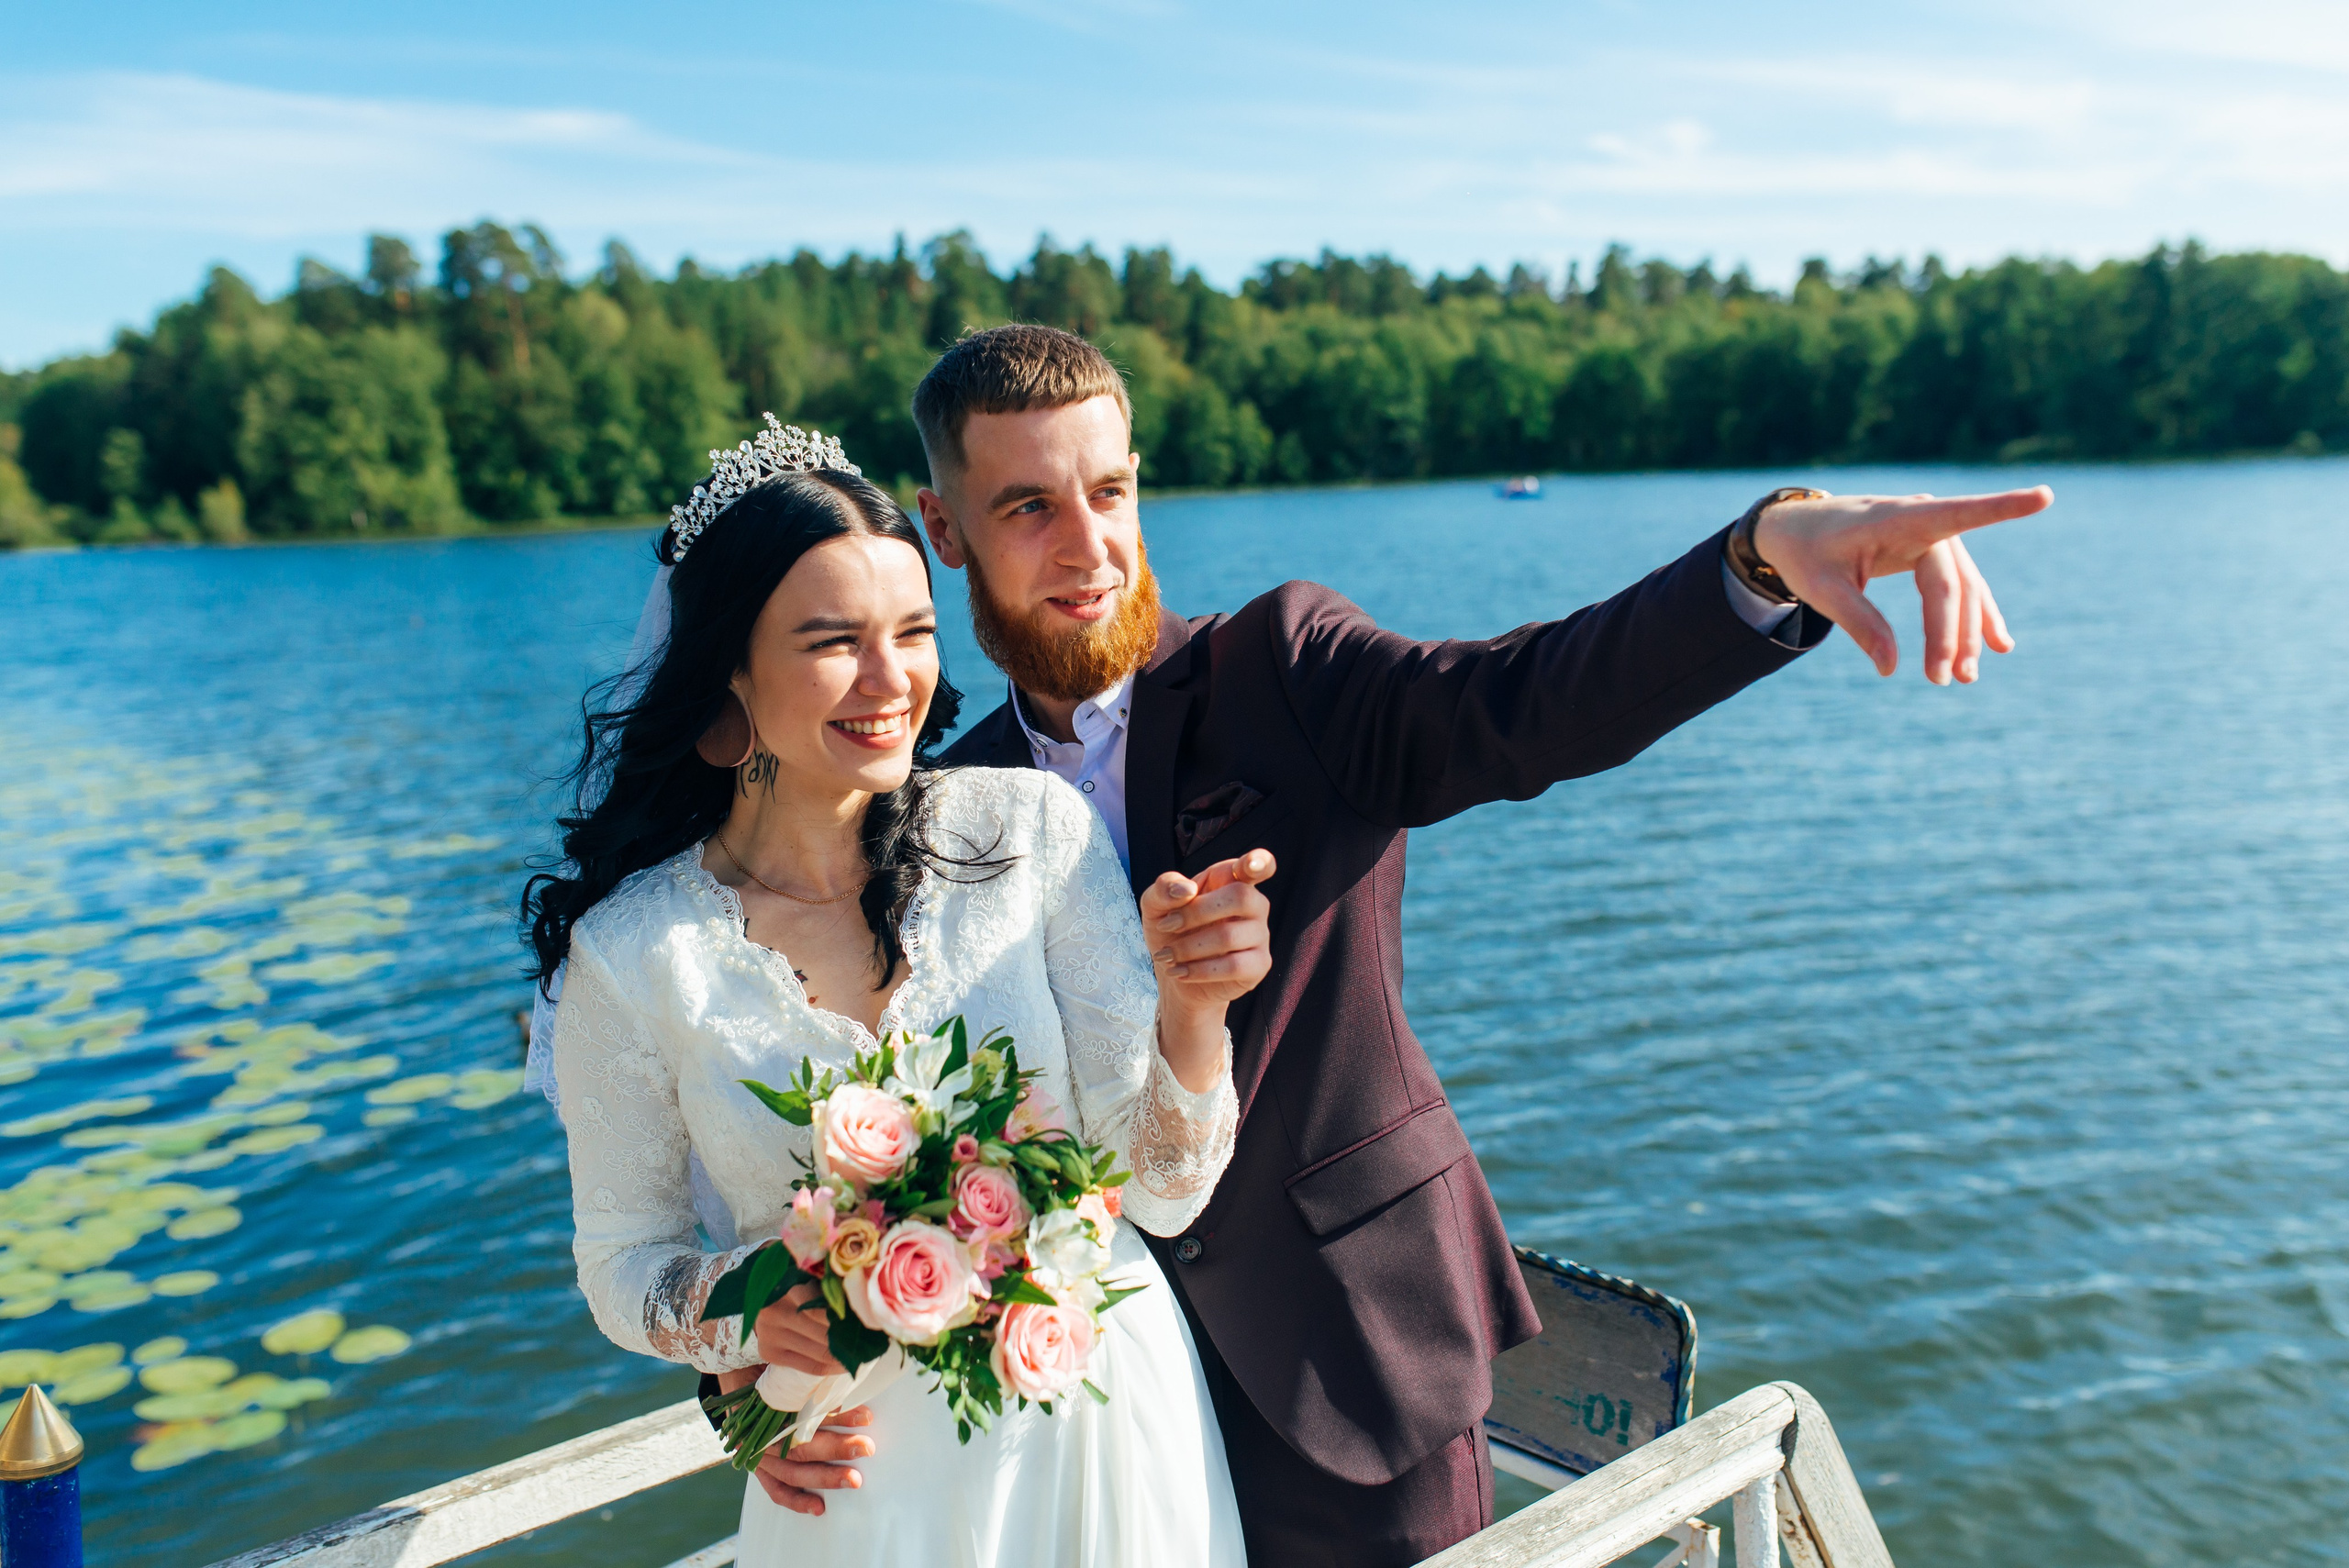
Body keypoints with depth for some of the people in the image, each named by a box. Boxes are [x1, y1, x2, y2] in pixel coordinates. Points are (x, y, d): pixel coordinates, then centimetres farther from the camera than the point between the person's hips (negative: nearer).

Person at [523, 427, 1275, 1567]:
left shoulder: (1033, 826, -13)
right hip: (862, 1473, -1)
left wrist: (1192, 1004, -29)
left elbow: (1159, 1191, -11)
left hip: (1106, 1428, 1)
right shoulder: (633, 951, -13)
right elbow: (626, 1260, 1)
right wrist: (743, 1311, -19)